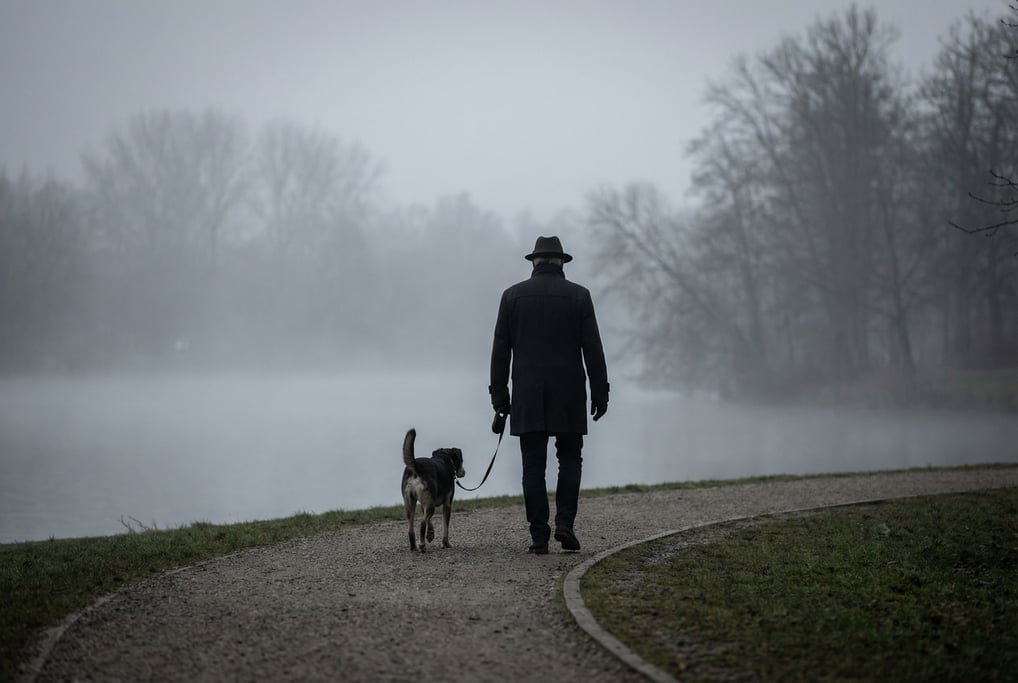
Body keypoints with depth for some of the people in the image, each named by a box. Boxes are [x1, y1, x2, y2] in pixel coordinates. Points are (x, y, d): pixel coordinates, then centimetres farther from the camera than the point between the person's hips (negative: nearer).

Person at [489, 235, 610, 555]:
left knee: (533, 466, 3)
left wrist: (499, 396, 7)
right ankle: (565, 522, -4)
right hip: (568, 396, -1)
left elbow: (500, 350, 2)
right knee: (570, 459, 12)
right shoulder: (578, 295, 0)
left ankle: (539, 536, 0)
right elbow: (593, 349, -3)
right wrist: (600, 393, 2)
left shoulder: (512, 295, 3)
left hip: (528, 397, 1)